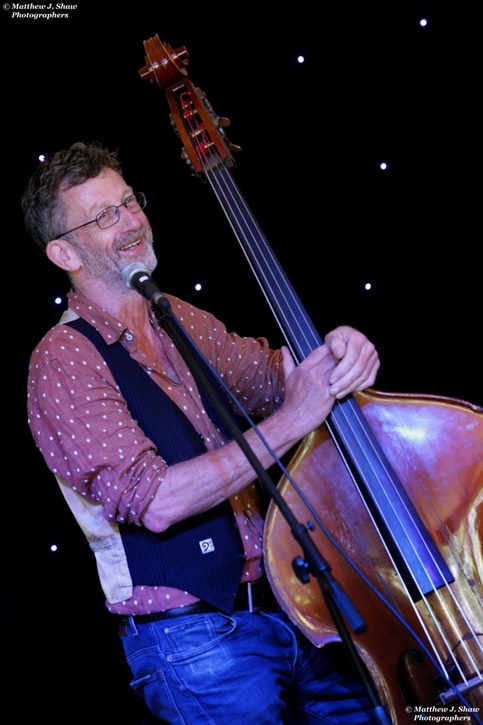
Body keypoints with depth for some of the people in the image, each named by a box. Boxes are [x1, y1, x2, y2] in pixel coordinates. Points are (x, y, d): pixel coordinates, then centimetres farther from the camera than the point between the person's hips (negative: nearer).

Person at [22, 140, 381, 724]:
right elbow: (153, 501, -23)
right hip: (195, 638, -6)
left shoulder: (183, 321, 8)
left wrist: (334, 351, -10)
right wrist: (290, 421, -23)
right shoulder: (63, 360, -13)